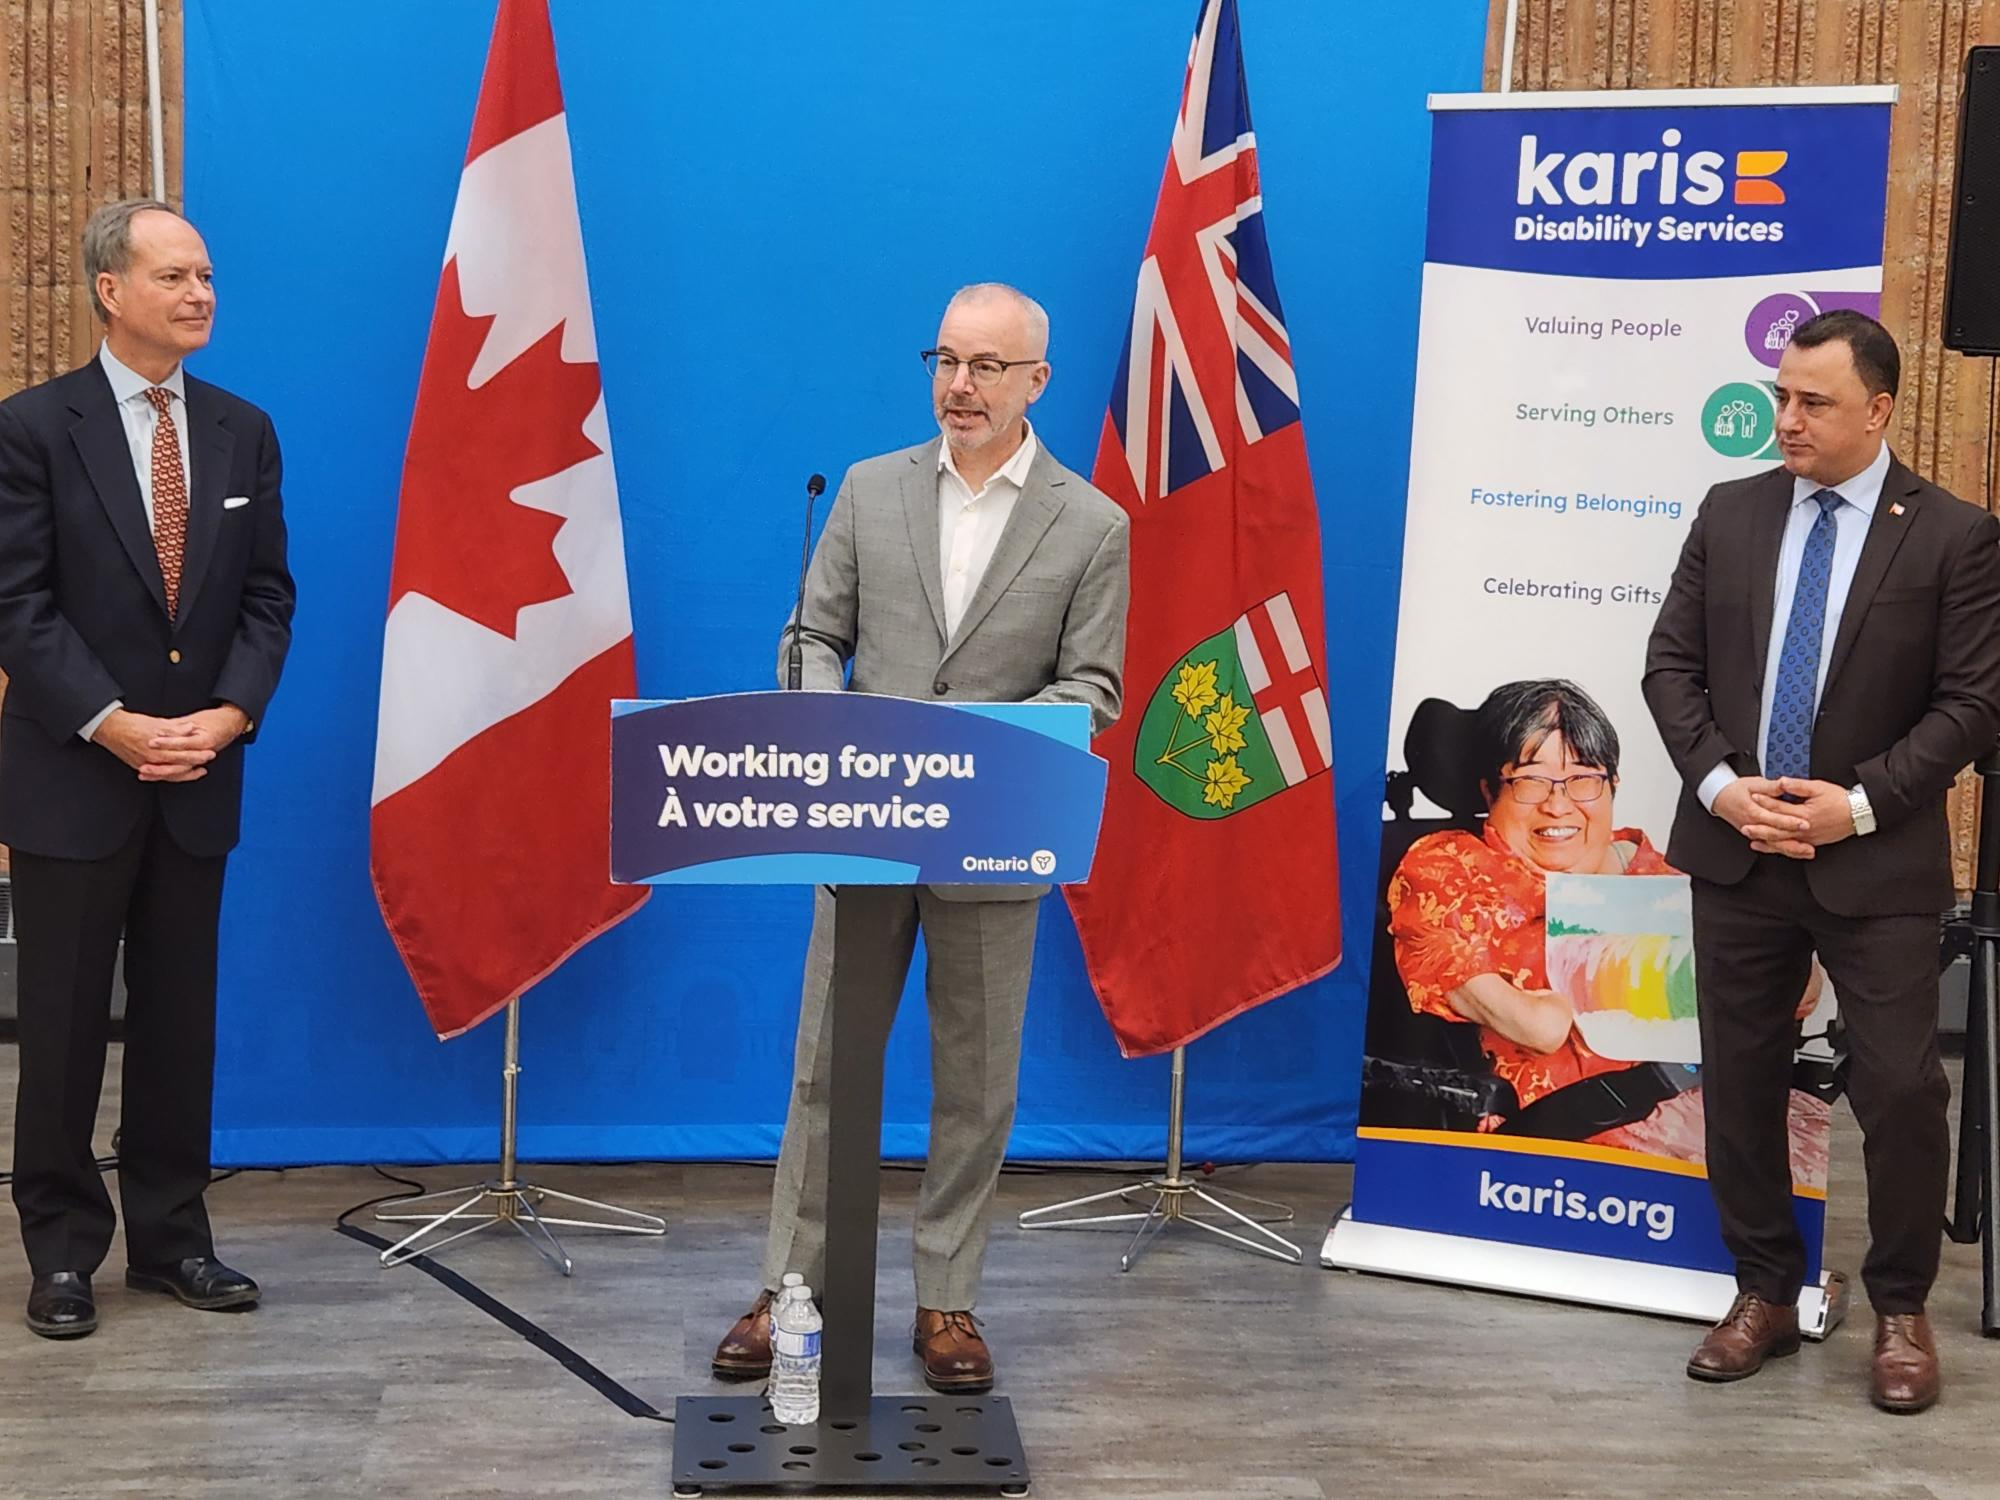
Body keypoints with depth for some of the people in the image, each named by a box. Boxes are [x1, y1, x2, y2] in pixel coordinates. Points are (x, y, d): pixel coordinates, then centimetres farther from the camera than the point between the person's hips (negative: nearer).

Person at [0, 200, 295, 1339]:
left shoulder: (243, 432, 8)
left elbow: (268, 595, 7)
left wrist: (230, 713, -8)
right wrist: (110, 724, -16)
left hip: (201, 775, 4)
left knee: (182, 1019, 10)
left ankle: (172, 1236, 20)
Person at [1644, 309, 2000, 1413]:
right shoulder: (1730, 513, 5)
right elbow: (1672, 664, 5)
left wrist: (1860, 803, -15)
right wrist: (1719, 783, -9)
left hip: (1877, 863, -3)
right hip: (1736, 849, 3)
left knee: (1901, 1089, -1)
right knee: (1739, 1080, 10)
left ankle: (1901, 1309, 19)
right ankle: (1765, 1295, 25)